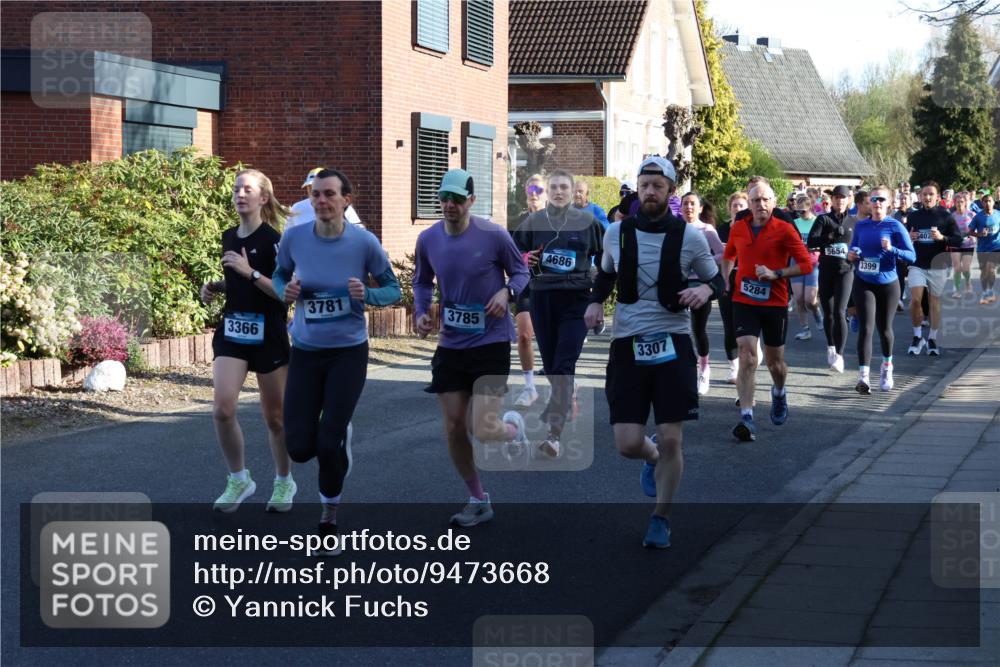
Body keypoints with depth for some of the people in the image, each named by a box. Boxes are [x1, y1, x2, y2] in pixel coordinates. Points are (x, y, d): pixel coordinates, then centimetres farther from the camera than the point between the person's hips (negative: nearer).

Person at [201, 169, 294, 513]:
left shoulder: (273, 240, -12)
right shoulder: (229, 237, 9)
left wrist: (250, 272, -25)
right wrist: (215, 288, 5)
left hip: (268, 336, -5)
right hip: (232, 332, 5)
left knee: (274, 416, 7)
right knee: (222, 409, -11)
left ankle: (284, 482, 29)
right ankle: (239, 480, 7)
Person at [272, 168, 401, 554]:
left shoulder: (364, 242, -11)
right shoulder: (294, 237, -7)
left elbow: (393, 290, 0)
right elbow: (279, 275, 11)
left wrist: (366, 295, -21)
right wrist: (286, 291, -12)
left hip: (348, 352, -2)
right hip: (305, 352, 2)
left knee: (329, 443, -9)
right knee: (300, 448, -1)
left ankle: (329, 519, 17)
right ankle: (339, 434, 37)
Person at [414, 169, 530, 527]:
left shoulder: (493, 235, -12)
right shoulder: (428, 239, -1)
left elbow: (521, 271, 1)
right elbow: (422, 281, 15)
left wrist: (507, 292, -19)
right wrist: (421, 312, -2)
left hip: (491, 341, -4)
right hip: (450, 345, 4)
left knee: (484, 430, -12)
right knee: (453, 429, 4)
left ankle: (515, 427, 26)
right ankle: (478, 501, 23)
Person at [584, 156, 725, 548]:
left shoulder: (689, 237, -2)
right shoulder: (616, 233, 3)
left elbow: (717, 280, 10)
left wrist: (705, 289, -13)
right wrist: (595, 302, 3)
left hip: (672, 345, -1)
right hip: (627, 344, 1)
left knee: (671, 441, -2)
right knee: (628, 444, -4)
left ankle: (661, 519, 18)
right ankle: (653, 459, 35)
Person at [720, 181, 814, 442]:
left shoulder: (785, 230, -7)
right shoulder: (738, 229, 3)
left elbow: (806, 264, -10)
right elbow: (728, 256, 24)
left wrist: (776, 273, -20)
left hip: (775, 303, -1)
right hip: (744, 301, 1)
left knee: (774, 361, 12)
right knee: (747, 357, -15)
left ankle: (779, 393, 47)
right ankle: (746, 418, -19)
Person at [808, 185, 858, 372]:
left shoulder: (854, 222, 7)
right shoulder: (823, 220, 4)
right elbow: (811, 241, -10)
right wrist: (832, 236, -21)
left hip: (845, 271, -2)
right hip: (826, 271, 2)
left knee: (839, 312, -15)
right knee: (828, 313, 11)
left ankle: (839, 355, -16)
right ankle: (831, 349, 32)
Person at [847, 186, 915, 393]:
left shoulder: (895, 226, -7)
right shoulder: (861, 225, 4)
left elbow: (912, 256, -10)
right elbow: (854, 248, 17)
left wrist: (891, 249, -26)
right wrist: (851, 256, -6)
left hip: (887, 284, -1)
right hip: (863, 283, 1)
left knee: (884, 328, 12)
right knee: (866, 328, -12)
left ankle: (887, 367, 39)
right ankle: (863, 377, -16)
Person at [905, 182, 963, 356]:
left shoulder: (945, 216, 0)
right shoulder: (913, 216, 7)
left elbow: (958, 240, -1)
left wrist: (942, 238, -18)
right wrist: (908, 238, -8)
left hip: (937, 266, -1)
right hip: (917, 265, 1)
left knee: (935, 302, 5)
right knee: (915, 299, -12)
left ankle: (932, 339, 18)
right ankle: (917, 337, 5)